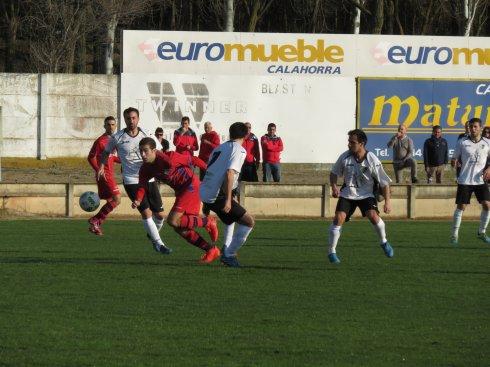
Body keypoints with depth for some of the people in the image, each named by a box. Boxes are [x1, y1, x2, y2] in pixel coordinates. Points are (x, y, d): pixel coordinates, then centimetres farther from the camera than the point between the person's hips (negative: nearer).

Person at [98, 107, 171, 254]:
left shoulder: (146, 136, 2)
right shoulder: (117, 138, -2)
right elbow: (106, 152, 15)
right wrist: (101, 167, 1)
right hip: (131, 180, -3)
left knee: (160, 214, 4)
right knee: (146, 212, -15)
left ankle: (152, 234, 34)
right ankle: (158, 244, -4)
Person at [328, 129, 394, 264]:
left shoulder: (372, 160, -16)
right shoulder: (345, 157, -9)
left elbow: (384, 183, -7)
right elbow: (334, 173, 8)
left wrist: (387, 201, -11)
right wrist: (334, 187, -10)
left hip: (366, 194, -2)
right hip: (347, 194, 2)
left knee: (373, 215, -25)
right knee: (339, 218, -18)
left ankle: (384, 242, 3)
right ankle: (332, 252, -7)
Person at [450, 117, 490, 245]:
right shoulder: (462, 143, -1)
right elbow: (456, 158, 5)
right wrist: (454, 162, -19)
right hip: (465, 180, -2)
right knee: (461, 206, -4)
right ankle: (454, 235, 5)